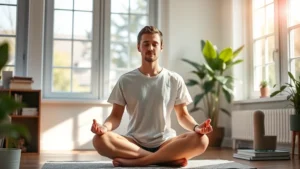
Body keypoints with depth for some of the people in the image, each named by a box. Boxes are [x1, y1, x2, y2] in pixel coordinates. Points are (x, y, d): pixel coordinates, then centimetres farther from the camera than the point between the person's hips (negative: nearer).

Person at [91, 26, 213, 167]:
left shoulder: (175, 80, 6)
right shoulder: (125, 81, 5)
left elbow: (183, 115, 9)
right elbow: (116, 116, 4)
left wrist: (196, 127, -14)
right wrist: (105, 127, -20)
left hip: (165, 143, 0)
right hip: (134, 144, 0)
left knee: (201, 140, -29)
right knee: (100, 140, -31)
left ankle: (134, 161, -26)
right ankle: (169, 158, -24)